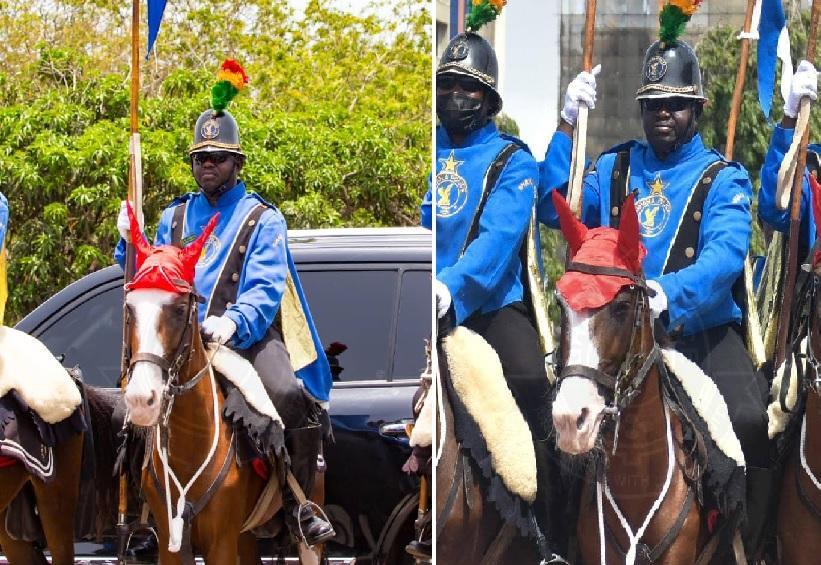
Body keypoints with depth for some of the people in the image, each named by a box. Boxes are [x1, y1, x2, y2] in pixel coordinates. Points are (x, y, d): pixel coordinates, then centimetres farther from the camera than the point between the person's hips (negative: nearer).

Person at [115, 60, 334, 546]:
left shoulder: (263, 219, 6)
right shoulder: (175, 217, 19)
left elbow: (266, 286, -9)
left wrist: (234, 322, -30)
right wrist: (129, 242, 2)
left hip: (249, 333, -4)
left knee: (291, 395, -32)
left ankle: (299, 504, -18)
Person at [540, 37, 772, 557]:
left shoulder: (723, 178, 0)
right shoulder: (615, 168, 14)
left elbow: (725, 255, -17)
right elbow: (556, 211, 2)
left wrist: (669, 293, -36)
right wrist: (567, 126, -3)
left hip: (703, 328, -3)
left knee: (749, 418, -30)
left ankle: (742, 546, -14)